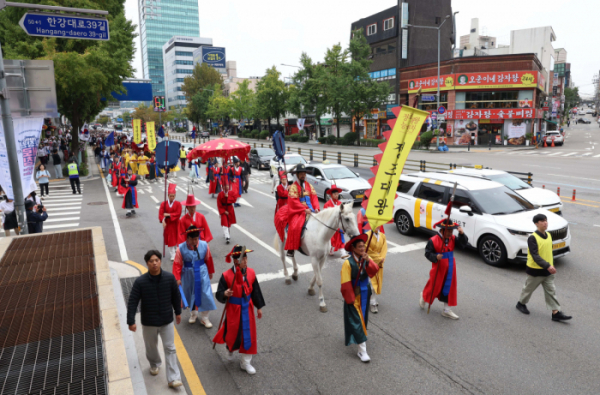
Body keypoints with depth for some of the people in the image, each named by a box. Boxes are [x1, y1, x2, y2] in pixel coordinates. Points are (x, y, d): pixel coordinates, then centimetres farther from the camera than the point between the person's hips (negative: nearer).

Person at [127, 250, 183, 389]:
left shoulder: (170, 278, -14)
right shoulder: (140, 281, -18)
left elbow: (176, 296, 0)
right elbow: (132, 302, -13)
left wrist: (178, 312, 9)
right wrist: (131, 321, -15)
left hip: (167, 321, 0)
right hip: (148, 322, 0)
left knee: (170, 349, 3)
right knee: (151, 347, 22)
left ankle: (173, 378, 12)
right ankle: (154, 364, 52)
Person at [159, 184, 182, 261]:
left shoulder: (178, 204, -6)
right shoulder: (163, 204, -4)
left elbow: (178, 214, -14)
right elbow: (160, 213, -10)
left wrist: (169, 214, -21)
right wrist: (163, 220, -26)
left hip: (175, 224, -1)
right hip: (167, 224, 1)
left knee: (176, 238, 8)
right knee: (169, 239, 4)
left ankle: (177, 252, 25)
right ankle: (172, 255, 11)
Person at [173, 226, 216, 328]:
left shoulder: (204, 245, -13)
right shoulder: (181, 248, -16)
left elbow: (208, 259, 0)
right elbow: (177, 264, -11)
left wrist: (210, 272, 10)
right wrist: (177, 278, -13)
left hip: (202, 273, 0)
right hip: (188, 274, 0)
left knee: (205, 295, 1)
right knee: (190, 294, 18)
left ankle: (204, 318, 20)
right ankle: (193, 313, 44)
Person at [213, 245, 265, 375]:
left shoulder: (251, 273, -6)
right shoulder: (226, 275, -18)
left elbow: (256, 291, 5)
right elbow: (218, 294, -14)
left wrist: (259, 307, 9)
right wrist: (225, 294, -37)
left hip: (247, 309, 4)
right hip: (233, 309, -3)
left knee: (248, 334, 9)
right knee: (232, 333, 11)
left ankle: (245, 362, 27)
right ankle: (230, 349, 48)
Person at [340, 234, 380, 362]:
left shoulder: (366, 259, -5)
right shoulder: (348, 263, -21)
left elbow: (374, 271, -21)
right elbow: (346, 283, -18)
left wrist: (368, 261, -37)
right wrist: (350, 298, -16)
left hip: (364, 293, 6)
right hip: (353, 295, -6)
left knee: (363, 317, 21)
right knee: (356, 320, -3)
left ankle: (349, 333, 48)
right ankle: (362, 350, 3)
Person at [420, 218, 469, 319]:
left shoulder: (453, 238, -1)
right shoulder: (433, 240, -17)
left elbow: (463, 245, -10)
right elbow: (428, 253, -14)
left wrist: (462, 234, -24)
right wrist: (436, 257, -32)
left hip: (450, 268, 5)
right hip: (438, 268, -5)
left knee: (449, 287, 11)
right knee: (434, 286, 8)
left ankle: (447, 310, 24)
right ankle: (424, 297, 41)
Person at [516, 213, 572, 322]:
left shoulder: (549, 235, 4)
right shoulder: (532, 238, -20)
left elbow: (550, 252, 16)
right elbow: (535, 256, -26)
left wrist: (552, 265, 16)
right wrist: (547, 266, -33)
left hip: (548, 271, 6)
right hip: (535, 271, -6)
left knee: (551, 291, 7)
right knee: (529, 289, 11)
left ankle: (556, 313, 10)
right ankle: (521, 303, 32)